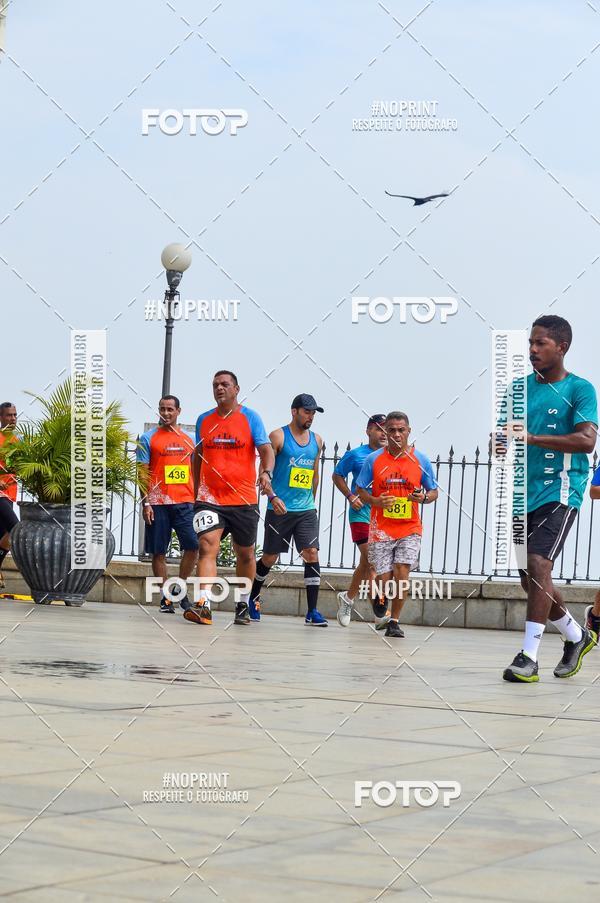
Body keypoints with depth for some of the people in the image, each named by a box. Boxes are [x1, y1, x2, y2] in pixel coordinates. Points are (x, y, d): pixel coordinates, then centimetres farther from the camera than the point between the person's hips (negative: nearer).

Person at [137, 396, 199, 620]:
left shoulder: (189, 440, 15)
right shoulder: (148, 438, 4)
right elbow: (143, 472, 0)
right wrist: (146, 502, -7)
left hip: (185, 502, 2)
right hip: (158, 503, -2)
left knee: (193, 545, -12)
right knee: (158, 551, 1)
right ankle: (166, 597, 10)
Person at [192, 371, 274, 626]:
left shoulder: (250, 417, -2)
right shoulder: (204, 419, 8)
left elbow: (266, 449, -11)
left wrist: (266, 473, -31)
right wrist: (196, 492, 19)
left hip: (243, 499, -1)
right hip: (210, 498, 1)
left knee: (245, 554, 12)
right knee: (207, 547, -17)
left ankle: (243, 605, 29)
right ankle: (204, 605, -25)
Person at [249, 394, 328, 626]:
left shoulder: (317, 440, 11)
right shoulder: (278, 437, -5)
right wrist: (273, 497, -22)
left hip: (307, 510, 4)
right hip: (280, 509, -4)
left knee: (312, 553, -9)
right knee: (270, 557, 5)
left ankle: (312, 611, -9)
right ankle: (252, 598, 29)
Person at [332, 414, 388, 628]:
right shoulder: (355, 455, -1)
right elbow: (337, 476, 9)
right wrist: (351, 496, -4)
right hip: (361, 515, -4)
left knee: (366, 562, 12)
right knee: (371, 560, -12)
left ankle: (347, 598, 33)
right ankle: (380, 612, -11)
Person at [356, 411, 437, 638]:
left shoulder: (421, 460, 0)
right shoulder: (373, 460, -2)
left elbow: (434, 492, 8)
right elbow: (360, 491, 5)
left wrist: (424, 497, -15)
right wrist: (376, 501, -15)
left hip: (409, 528, 0)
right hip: (381, 528, 0)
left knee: (402, 574, -14)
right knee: (385, 580, -2)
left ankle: (394, 621, 2)